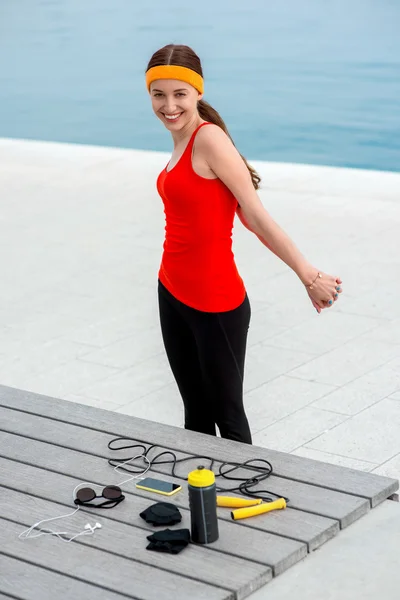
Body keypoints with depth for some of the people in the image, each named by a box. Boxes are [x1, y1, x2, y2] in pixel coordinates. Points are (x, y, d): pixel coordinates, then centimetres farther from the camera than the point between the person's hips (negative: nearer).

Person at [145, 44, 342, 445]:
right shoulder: (183, 141, 8)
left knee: (227, 417, 5)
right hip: (173, 293, 8)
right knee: (195, 416, 19)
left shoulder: (209, 138, -18)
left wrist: (309, 276, -18)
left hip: (215, 303, -8)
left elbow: (256, 215, -18)